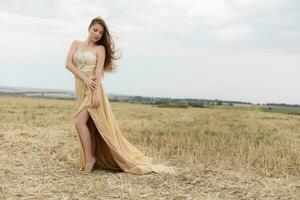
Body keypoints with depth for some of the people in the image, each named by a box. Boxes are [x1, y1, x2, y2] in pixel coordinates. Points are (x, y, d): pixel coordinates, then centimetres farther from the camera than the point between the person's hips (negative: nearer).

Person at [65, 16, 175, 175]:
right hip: (80, 90, 5)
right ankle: (92, 160, 9)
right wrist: (84, 78, -11)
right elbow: (68, 64, 1)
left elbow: (98, 71, -10)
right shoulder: (76, 43, 14)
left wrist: (96, 92, -22)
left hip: (93, 90, -5)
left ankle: (89, 158, -10)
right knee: (89, 126, 5)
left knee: (79, 122, -19)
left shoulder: (100, 48, 2)